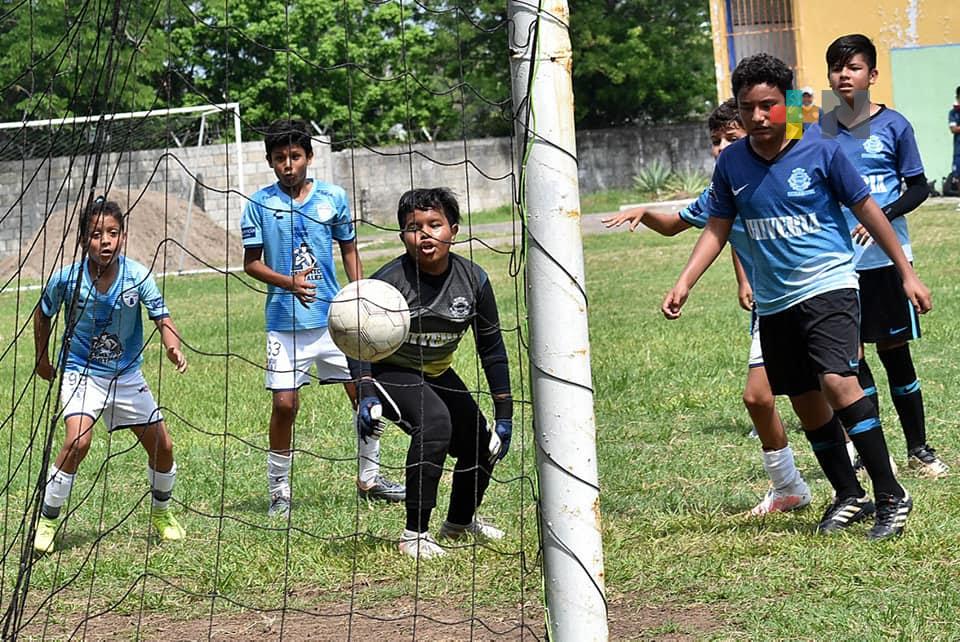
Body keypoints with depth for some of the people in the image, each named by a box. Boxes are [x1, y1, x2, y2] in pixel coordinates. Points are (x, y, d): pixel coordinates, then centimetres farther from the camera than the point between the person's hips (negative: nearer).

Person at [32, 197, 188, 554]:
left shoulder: (138, 276, -17)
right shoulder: (66, 279, -18)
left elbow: (161, 317, -22)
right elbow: (42, 315, 1)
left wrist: (172, 347, -42)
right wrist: (43, 361, 10)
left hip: (127, 374, 3)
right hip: (81, 372, -3)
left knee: (162, 446, 5)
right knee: (78, 441, -25)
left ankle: (161, 513, 33)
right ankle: (47, 521, -11)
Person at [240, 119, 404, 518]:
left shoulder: (334, 198, 3)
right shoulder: (259, 205, -3)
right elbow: (251, 263, 1)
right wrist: (289, 282, -16)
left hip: (334, 317, 2)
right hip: (285, 321, -2)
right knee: (285, 404, -5)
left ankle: (369, 478, 19)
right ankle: (279, 491, 10)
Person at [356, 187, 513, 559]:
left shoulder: (473, 280, -13)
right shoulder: (388, 282, -26)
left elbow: (492, 349, -3)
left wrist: (505, 414, -3)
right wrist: (366, 397, -35)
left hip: (436, 374, 6)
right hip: (389, 373, -6)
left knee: (483, 445, 5)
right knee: (434, 422, -31)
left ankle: (460, 522, 37)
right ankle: (414, 535, -24)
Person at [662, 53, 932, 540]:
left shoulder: (822, 153, -8)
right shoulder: (731, 163, 2)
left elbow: (867, 211, 0)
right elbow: (717, 228, 12)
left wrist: (906, 272, 2)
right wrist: (683, 284, 2)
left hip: (828, 286, -5)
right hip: (774, 302, 5)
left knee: (838, 382, -22)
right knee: (807, 405, 9)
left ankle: (891, 496, -15)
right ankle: (849, 498, 25)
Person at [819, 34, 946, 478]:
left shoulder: (893, 126, -4)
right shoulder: (819, 132, 4)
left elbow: (918, 187, -1)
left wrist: (883, 215, -16)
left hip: (885, 257, -3)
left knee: (894, 350, 3)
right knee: (849, 354, 4)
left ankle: (918, 449, 15)